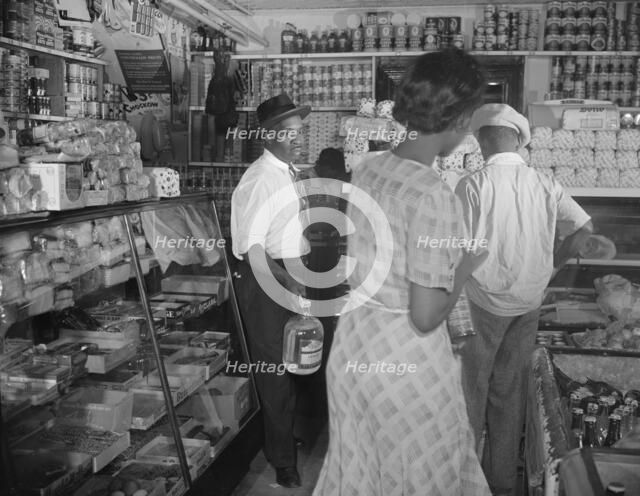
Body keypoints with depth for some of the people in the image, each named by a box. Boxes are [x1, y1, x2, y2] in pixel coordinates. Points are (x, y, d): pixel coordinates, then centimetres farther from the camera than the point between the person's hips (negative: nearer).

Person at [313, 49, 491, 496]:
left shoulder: (368, 171, -3)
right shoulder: (434, 196, -25)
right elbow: (426, 317, -23)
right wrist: (466, 266, -7)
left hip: (353, 347, 7)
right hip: (405, 361, -7)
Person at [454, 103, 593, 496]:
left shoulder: (473, 185, -15)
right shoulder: (544, 185, -2)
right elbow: (584, 227, 1)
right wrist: (552, 266, 11)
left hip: (484, 300, -4)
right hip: (529, 302, 4)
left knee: (471, 389, 11)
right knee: (510, 391, 16)